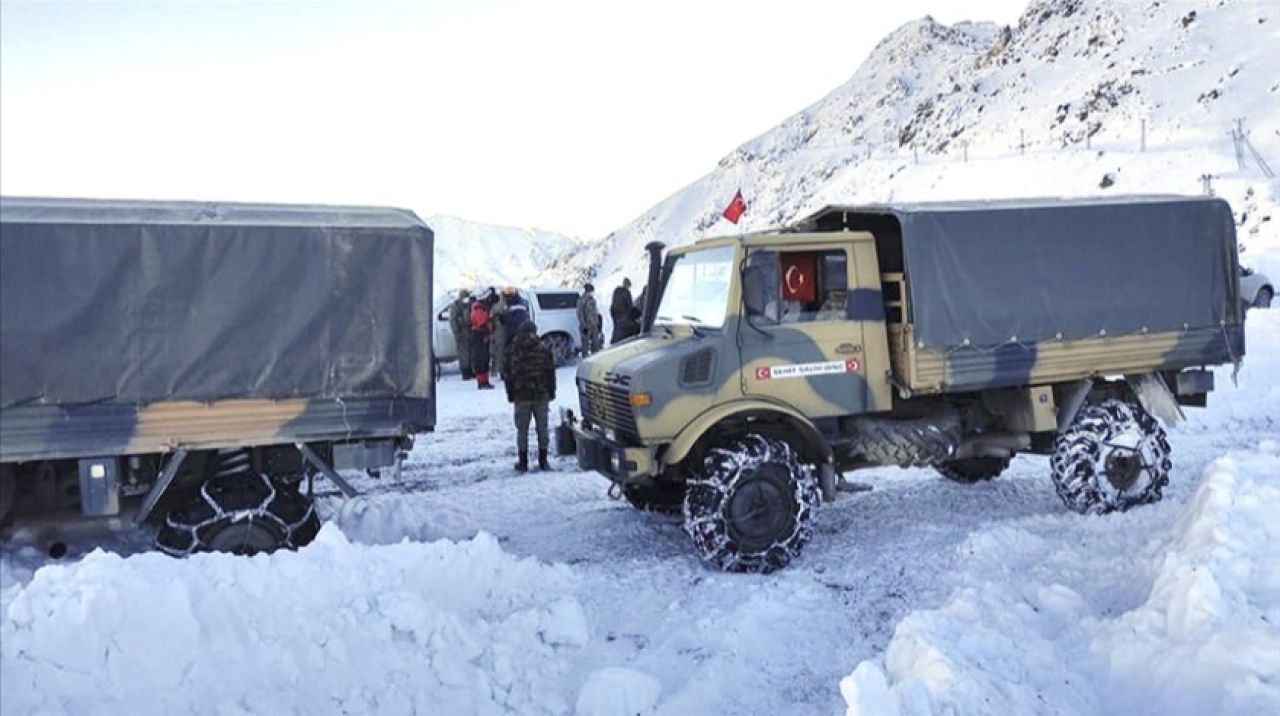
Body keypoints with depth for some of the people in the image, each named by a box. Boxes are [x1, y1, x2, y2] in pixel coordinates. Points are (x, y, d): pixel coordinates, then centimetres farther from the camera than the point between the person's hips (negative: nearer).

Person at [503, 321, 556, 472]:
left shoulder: (511, 351, -2)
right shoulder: (544, 350, -2)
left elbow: (507, 375, 0)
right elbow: (550, 373, 1)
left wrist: (511, 395, 7)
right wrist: (551, 392, 9)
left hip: (521, 397, 0)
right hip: (541, 396, 1)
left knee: (522, 430, 7)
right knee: (543, 428, 9)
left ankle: (523, 462, 9)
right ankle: (543, 461, 11)